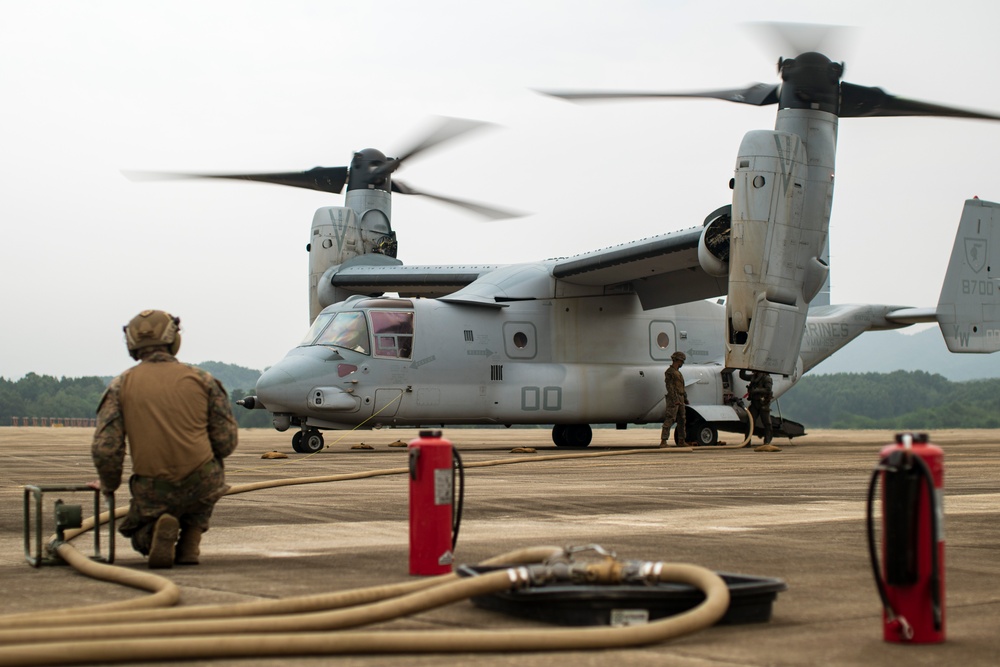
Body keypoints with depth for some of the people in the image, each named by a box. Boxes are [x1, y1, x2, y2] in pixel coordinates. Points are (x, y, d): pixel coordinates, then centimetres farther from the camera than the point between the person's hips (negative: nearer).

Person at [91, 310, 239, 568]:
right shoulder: (202, 380, 2)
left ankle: (157, 530, -8)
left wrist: (108, 484, 13)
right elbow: (226, 442, 1)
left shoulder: (120, 385, 0)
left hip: (152, 492, 0)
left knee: (142, 540, 30)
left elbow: (105, 448, -7)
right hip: (202, 487, 1)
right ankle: (190, 543, 17)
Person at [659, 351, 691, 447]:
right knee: (669, 419, -14)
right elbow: (669, 386, -17)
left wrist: (685, 398, 23)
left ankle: (681, 441, 17)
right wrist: (674, 399, -23)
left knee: (682, 420, 11)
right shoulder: (669, 371, -9)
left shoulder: (677, 372, 21)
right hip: (673, 399, -10)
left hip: (680, 399, 10)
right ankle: (663, 442, -17)